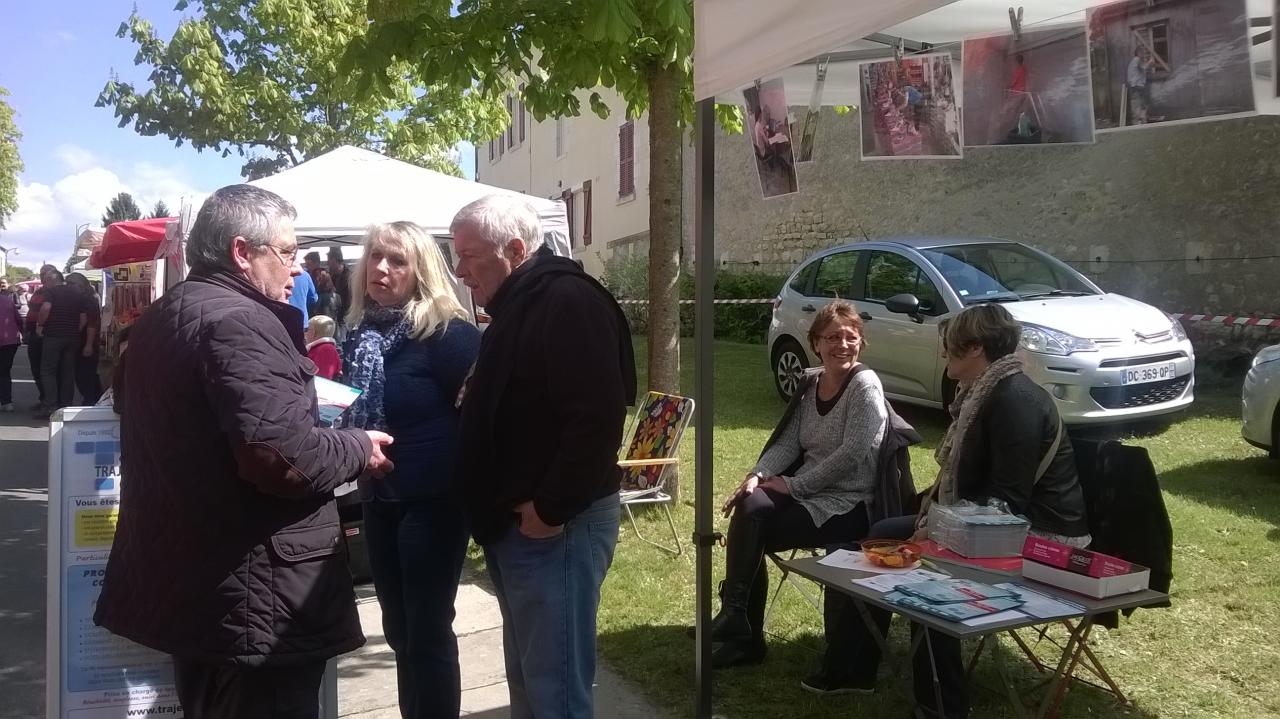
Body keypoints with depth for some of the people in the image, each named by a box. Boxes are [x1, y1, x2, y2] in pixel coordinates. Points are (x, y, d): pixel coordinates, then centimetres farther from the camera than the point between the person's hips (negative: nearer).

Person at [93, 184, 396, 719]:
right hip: (253, 601, -10)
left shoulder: (159, 319, 14)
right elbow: (284, 456, -29)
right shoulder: (240, 322, -18)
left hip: (182, 583, 10)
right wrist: (359, 448, -10)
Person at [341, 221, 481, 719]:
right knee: (399, 629, 17)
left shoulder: (447, 333, -14)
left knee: (428, 630, 0)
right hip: (379, 499, 7)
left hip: (433, 500, -7)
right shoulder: (360, 331, 7)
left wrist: (465, 487, -15)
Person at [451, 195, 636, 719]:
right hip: (516, 522, 10)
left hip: (553, 526, -10)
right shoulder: (520, 305, 16)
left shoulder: (567, 301, -17)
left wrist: (550, 509, -23)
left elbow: (597, 417, -26)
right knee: (526, 676, 19)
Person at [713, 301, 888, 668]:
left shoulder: (865, 385, -12)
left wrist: (793, 485, -16)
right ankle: (743, 634, -12)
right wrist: (757, 475, -12)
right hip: (808, 492, 6)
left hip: (849, 505, -6)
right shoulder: (810, 384, 8)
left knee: (749, 532, -18)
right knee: (750, 506, -20)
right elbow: (788, 442, 7)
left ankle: (737, 621, 0)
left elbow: (852, 453, -19)